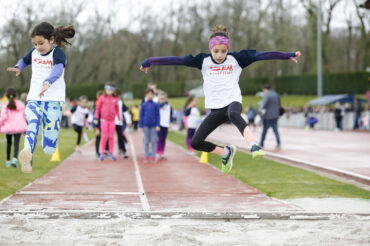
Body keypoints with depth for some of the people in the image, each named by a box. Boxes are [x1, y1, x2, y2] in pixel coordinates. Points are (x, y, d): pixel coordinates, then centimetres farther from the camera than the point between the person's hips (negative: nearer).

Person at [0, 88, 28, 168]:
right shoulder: (20, 104, 6)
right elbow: (24, 116, 10)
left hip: (8, 127, 0)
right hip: (18, 127, 0)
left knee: (8, 143, 18)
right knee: (16, 143, -6)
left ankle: (8, 161, 23)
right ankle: (15, 158, -29)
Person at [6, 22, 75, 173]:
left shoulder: (57, 53, -7)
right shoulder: (34, 53, 11)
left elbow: (58, 69, -29)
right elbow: (25, 60, 34)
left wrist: (47, 83, -48)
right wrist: (18, 67, 11)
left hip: (53, 100, -4)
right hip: (33, 99, 4)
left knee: (49, 149, -6)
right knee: (33, 124, -30)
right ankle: (27, 157, -50)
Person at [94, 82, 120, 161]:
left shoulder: (115, 99, 6)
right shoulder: (102, 98, 0)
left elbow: (117, 109, 14)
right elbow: (98, 108, 3)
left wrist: (119, 118, 9)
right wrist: (96, 118, 1)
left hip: (112, 120, 2)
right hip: (104, 119, -2)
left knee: (111, 137, 3)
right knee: (104, 136, -3)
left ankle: (111, 153, 11)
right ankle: (102, 153, 3)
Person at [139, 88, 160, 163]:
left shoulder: (156, 105, 0)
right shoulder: (143, 105, 3)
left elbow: (158, 116, 1)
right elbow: (141, 116, 6)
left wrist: (157, 125, -5)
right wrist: (140, 126, 1)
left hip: (153, 125, -1)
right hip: (146, 125, 1)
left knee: (153, 141, 2)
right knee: (146, 141, 6)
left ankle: (153, 156, 8)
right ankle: (146, 156, 12)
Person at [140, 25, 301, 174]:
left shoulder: (236, 59, 2)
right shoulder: (203, 61, 4)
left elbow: (258, 56, -5)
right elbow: (178, 60, -3)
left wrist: (287, 55, -9)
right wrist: (149, 62, -7)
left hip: (233, 102, -4)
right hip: (216, 109, 4)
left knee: (233, 115, -40)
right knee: (196, 142, -1)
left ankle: (254, 146, -54)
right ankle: (226, 152, 23)